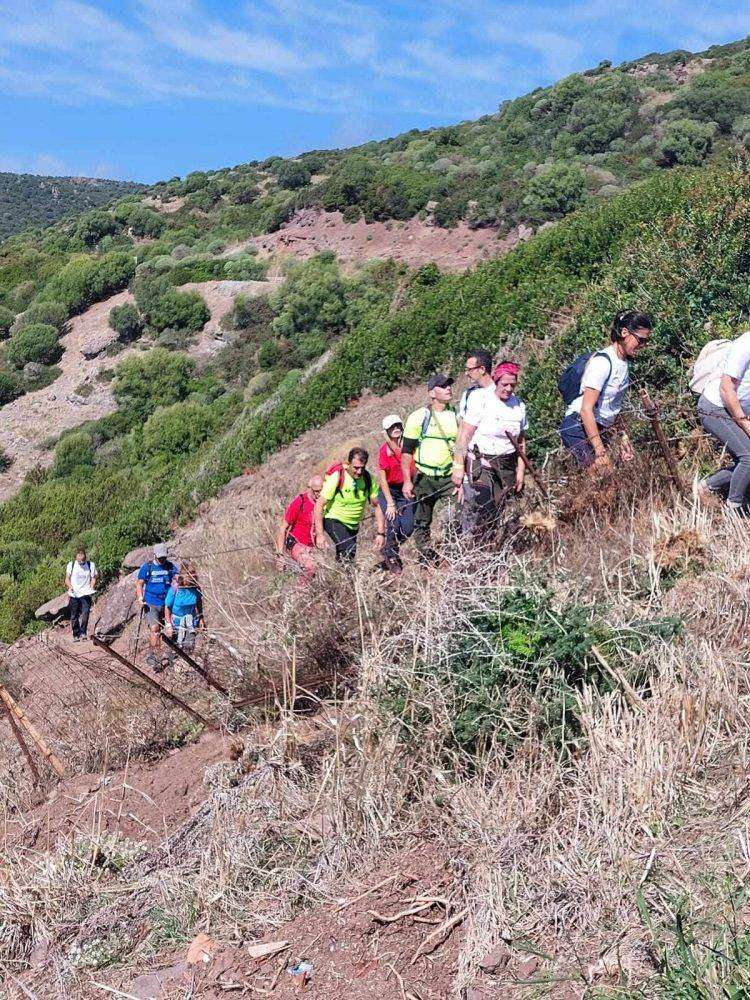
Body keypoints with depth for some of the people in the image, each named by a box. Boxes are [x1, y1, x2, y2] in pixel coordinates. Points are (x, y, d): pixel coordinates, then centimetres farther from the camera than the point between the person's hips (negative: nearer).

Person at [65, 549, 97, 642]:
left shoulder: (91, 565, 1)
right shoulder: (71, 565, 3)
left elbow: (93, 578, 6)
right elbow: (67, 578, 9)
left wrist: (92, 587, -11)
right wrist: (69, 586, -10)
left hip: (85, 593, -1)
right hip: (74, 594, 2)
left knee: (85, 612, -21)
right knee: (74, 616, 5)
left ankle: (83, 633, -13)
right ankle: (76, 635, 16)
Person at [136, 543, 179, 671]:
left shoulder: (171, 567, 4)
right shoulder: (147, 567, 0)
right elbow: (139, 584, 3)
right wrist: (140, 598, -12)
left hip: (166, 604, 2)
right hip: (150, 604, -2)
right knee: (154, 628, -18)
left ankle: (151, 656, 22)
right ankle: (159, 654, -17)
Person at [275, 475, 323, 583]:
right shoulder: (299, 502, -16)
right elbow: (283, 528, -12)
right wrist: (280, 555, -15)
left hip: (314, 546, 5)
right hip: (297, 544, -5)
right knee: (310, 568, -31)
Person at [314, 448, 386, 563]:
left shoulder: (368, 478, -11)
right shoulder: (336, 477, -22)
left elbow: (377, 506, -5)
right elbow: (319, 505, -20)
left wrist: (381, 533, -12)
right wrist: (320, 535, -26)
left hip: (353, 525, 5)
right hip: (334, 520, -5)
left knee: (348, 559, 10)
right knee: (349, 550, -29)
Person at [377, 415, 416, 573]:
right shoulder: (384, 449, -10)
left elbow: (414, 470, 1)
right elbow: (382, 477, -10)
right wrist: (390, 503, -13)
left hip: (405, 490, 3)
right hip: (388, 490, -3)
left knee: (408, 527, -8)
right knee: (394, 524, -18)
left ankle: (391, 548, 21)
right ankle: (391, 558, 5)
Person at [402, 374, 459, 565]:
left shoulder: (457, 416, 7)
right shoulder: (418, 417, -3)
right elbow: (406, 452, -2)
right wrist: (407, 481, -8)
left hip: (450, 478, 2)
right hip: (424, 479, -2)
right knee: (422, 522, 7)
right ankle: (426, 558, 21)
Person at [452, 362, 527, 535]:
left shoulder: (519, 405, 8)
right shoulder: (481, 400, -8)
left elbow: (521, 441, 17)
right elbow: (464, 435, -8)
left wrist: (521, 470, 13)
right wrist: (458, 466, -11)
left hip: (508, 464, 5)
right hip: (481, 461, -5)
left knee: (502, 510, 0)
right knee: (485, 511, -17)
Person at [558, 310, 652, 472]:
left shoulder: (625, 362, 9)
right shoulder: (602, 362, -18)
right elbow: (586, 410, -22)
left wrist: (623, 437, 14)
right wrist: (600, 451, -25)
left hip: (600, 429, 9)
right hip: (579, 427, -9)